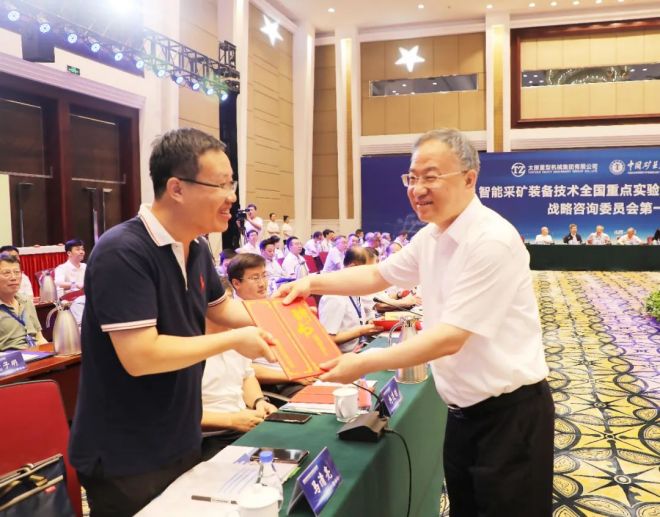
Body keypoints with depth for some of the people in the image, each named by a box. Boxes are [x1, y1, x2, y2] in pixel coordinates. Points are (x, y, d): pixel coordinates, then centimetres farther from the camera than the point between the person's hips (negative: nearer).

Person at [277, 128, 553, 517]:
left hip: (510, 412, -8)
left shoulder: (491, 241, -24)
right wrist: (313, 283, 2)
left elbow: (450, 338, -27)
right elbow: (378, 275, 16)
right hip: (465, 410, 8)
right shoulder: (431, 236, 3)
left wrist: (364, 364, -26)